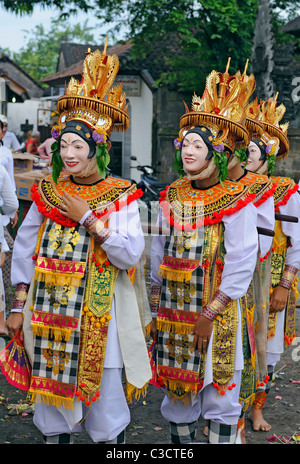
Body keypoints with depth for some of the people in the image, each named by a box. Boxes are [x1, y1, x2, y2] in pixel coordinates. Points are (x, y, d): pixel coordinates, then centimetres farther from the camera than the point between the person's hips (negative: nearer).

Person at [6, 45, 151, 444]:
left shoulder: (121, 197, -5)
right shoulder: (48, 192, 4)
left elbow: (132, 254, -14)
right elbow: (25, 249, 9)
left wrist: (88, 219, -17)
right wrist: (19, 305, 6)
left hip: (99, 313, -3)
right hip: (50, 310, 3)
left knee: (103, 395, 5)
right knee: (52, 390, 13)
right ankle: (55, 435, 32)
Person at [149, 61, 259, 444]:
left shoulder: (235, 200, -10)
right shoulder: (172, 197, 5)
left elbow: (242, 263, -14)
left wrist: (209, 314, -15)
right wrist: (156, 307, 10)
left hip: (216, 310, -5)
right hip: (173, 309, 5)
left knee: (218, 394, 3)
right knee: (177, 389, 14)